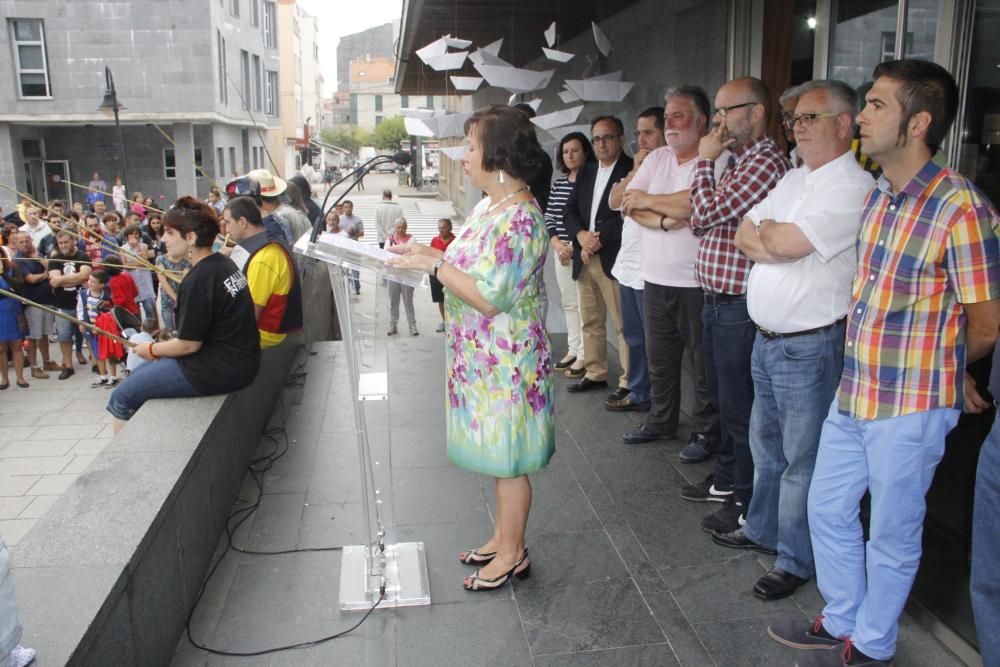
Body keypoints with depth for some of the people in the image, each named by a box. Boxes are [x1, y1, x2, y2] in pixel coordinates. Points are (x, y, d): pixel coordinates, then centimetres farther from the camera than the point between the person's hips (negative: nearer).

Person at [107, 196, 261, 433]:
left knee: (122, 397, -1)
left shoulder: (197, 280, -21)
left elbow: (188, 344, -16)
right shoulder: (224, 264, 6)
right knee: (141, 372, 21)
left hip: (220, 370, -9)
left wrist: (151, 349, 1)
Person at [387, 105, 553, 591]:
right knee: (498, 455, 20)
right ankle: (504, 538, 35)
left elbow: (491, 297, -26)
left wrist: (435, 264, -21)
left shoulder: (520, 218, -22)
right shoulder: (487, 207, 9)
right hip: (481, 356, 10)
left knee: (506, 459, 5)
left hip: (507, 360, -9)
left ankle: (513, 554, 22)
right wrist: (429, 255, 5)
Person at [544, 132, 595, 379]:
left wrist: (575, 246, -14)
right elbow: (548, 218, 12)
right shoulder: (558, 185, 13)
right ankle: (573, 350, 23)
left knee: (584, 305, -5)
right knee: (568, 303, 13)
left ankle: (584, 356, 1)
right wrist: (556, 243, -5)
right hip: (561, 252, 7)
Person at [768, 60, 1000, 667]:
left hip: (911, 409, -8)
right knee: (828, 509, 19)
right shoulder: (876, 197, 6)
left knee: (892, 535, 11)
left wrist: (933, 373, 5)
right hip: (853, 396, 8)